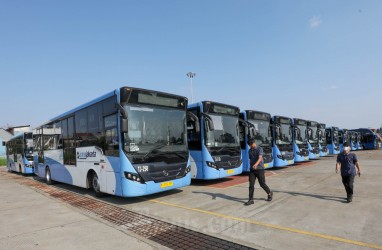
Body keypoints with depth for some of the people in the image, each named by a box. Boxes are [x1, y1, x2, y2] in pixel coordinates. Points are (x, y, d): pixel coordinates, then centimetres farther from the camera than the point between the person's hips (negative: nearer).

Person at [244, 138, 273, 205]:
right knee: (251, 185, -2)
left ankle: (270, 193, 33)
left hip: (260, 169, -5)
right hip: (252, 170, 5)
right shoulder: (250, 151, 11)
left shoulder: (259, 149, -9)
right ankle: (250, 200, 2)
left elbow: (260, 158, -24)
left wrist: (256, 164, -42)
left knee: (262, 184, 6)